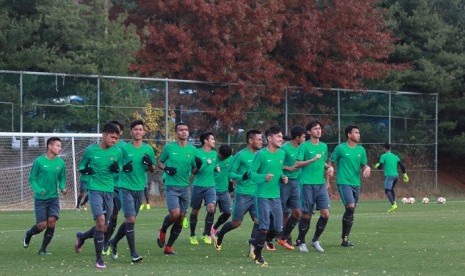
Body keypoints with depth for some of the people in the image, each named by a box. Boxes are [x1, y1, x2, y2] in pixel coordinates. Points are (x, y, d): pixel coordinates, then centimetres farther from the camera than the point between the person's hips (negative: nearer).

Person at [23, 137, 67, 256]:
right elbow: (32, 179, -4)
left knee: (52, 221, -12)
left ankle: (43, 249, 5)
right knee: (42, 225, -6)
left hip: (54, 198, 3)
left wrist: (63, 188, -8)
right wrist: (38, 190, -21)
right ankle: (28, 234, 29)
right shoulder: (39, 161, -9)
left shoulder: (61, 162, 2)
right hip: (40, 198, -3)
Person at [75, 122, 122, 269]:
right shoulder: (91, 150, -2)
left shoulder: (117, 152, 4)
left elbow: (120, 171, 15)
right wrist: (85, 170, -12)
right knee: (101, 222, -17)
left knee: (104, 228, 7)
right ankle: (99, 259, -7)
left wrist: (117, 168, -8)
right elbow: (81, 166, 11)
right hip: (95, 189, -4)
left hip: (109, 191, 4)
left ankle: (81, 237, 38)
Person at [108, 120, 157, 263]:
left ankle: (114, 242, 35)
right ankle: (133, 254, -8)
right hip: (126, 187, -5)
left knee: (129, 220, 12)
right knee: (131, 219, -12)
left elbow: (153, 169, 14)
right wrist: (123, 168, -15)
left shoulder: (148, 149, 6)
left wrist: (150, 164, -8)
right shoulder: (124, 148, -4)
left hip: (140, 188, 5)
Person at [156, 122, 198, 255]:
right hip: (171, 186, -4)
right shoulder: (169, 147, -2)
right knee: (175, 214, -19)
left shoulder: (192, 149, 6)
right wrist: (166, 168, -12)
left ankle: (169, 246, 16)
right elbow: (159, 162, 9)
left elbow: (194, 169, 13)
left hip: (185, 187, 4)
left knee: (180, 219, 4)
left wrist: (198, 166, -10)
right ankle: (162, 231, 13)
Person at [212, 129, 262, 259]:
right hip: (242, 194, -5)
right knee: (236, 222, 2)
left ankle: (252, 248, -1)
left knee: (258, 220, -9)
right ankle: (219, 236, 29)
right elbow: (231, 173, -8)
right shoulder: (241, 155, -9)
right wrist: (242, 177, -25)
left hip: (256, 194, 5)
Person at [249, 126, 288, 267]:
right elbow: (251, 173, -8)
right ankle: (258, 256, 8)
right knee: (264, 228, -7)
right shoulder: (261, 154, -12)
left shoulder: (281, 154, 8)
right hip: (263, 196, -7)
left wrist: (283, 178, 1)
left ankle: (258, 244, 30)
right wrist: (264, 178, -25)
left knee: (277, 229, 7)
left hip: (276, 196, 7)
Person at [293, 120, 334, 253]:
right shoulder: (304, 146, -4)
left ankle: (315, 240, 12)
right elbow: (297, 164, -9)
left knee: (325, 213, -5)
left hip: (321, 184, 5)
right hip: (307, 184, -5)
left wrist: (329, 167, 8)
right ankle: (301, 242, 17)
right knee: (307, 215, 0)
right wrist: (313, 160, -19)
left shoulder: (324, 146, 14)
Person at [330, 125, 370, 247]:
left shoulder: (361, 150, 11)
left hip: (356, 183, 6)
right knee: (350, 207, -19)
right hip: (344, 182, -6)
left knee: (351, 212, 7)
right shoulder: (340, 149, -4)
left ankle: (345, 238, 16)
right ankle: (344, 237, -10)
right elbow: (331, 164, 1)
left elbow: (364, 165, 19)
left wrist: (367, 168, -5)